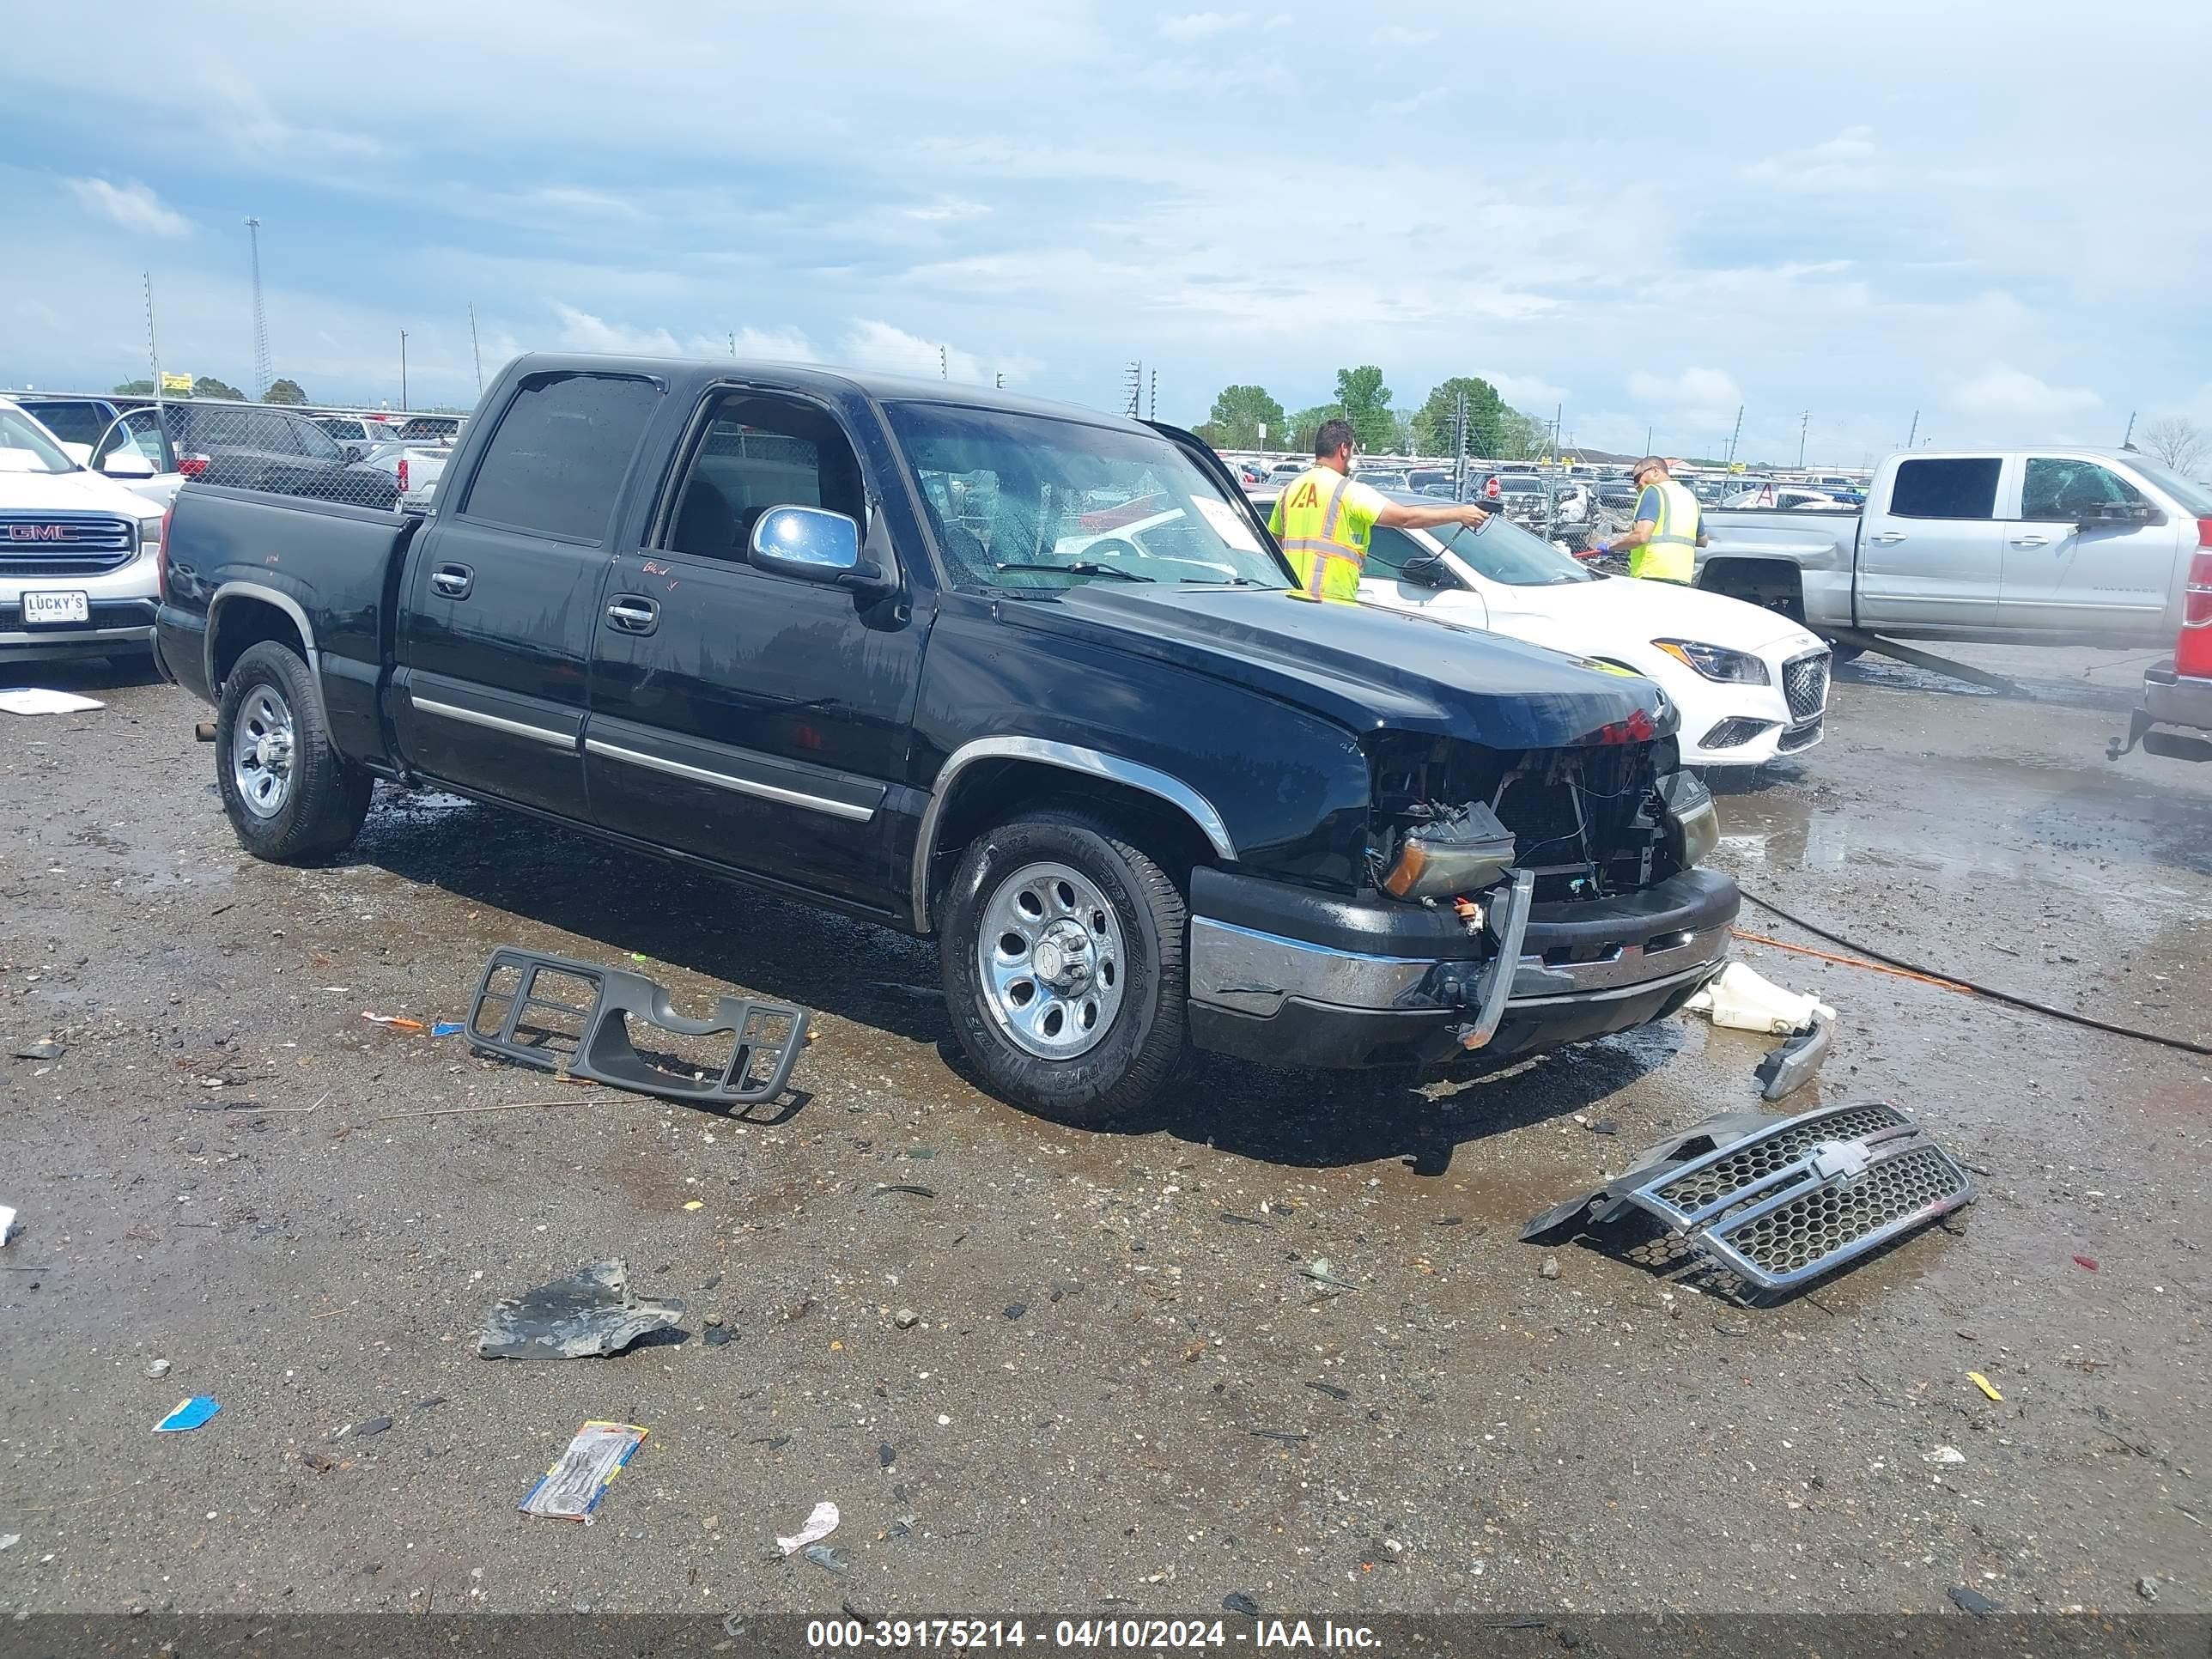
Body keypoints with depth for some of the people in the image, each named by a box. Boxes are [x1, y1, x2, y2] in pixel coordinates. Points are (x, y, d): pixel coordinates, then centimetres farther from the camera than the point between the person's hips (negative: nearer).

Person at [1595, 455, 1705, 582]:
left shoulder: (1653, 491, -4)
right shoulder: (1690, 497, 21)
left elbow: (1641, 536, -17)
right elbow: (1702, 540, 31)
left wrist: (1610, 546, -4)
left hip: (1653, 577, -8)